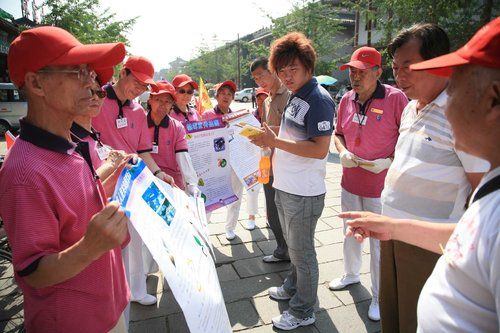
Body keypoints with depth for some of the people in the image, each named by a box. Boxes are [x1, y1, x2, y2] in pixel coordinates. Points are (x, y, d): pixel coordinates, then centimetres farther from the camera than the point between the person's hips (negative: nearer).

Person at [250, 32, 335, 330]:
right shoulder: (296, 96, 11)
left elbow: (319, 149, -25)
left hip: (304, 193, -9)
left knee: (303, 252, 7)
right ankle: (293, 287, 46)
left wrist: (275, 141, -24)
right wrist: (271, 135, 4)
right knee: (294, 246, 25)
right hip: (286, 187, 9)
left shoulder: (319, 99, -18)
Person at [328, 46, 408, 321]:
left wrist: (389, 162, -21)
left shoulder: (395, 98, -15)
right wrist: (343, 152, -6)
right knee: (350, 234, 23)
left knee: (379, 244, 7)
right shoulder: (347, 100, 2)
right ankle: (351, 274, 48)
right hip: (350, 182, 6)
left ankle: (379, 296, 27)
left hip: (380, 186, -5)